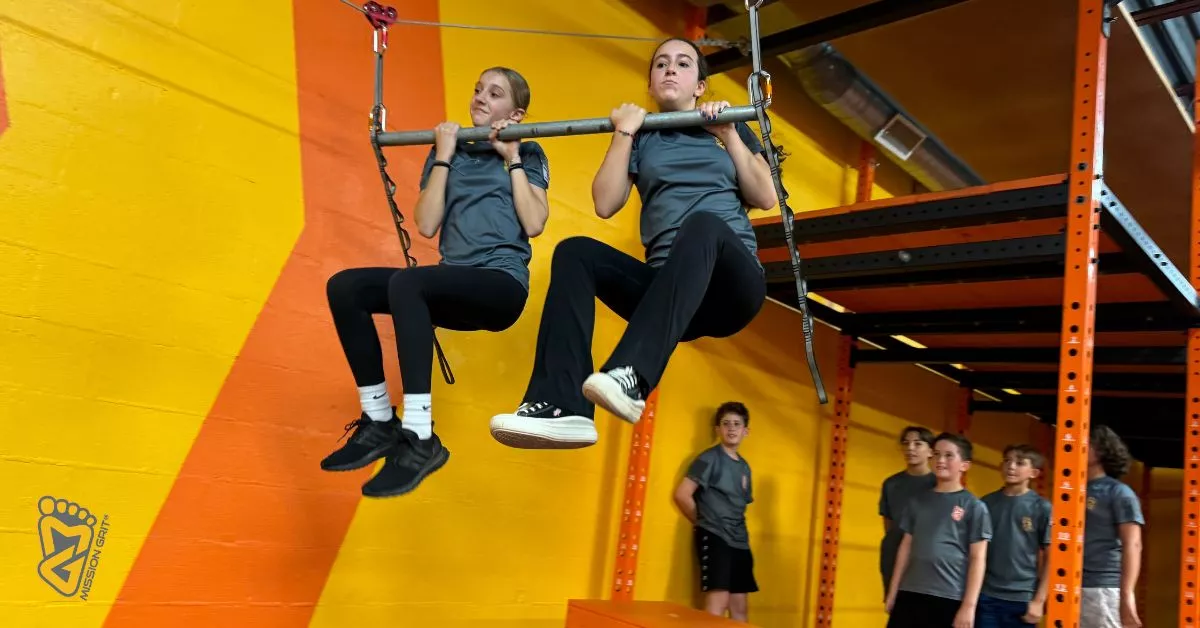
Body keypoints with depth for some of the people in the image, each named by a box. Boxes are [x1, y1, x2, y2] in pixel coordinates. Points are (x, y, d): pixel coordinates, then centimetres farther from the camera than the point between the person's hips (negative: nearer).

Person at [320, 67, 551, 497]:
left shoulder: (527, 154, 10)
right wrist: (444, 156, 3)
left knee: (405, 282, -33)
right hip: (453, 287, 5)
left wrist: (512, 158, -2)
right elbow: (427, 226, 4)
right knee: (344, 286, -15)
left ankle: (419, 438, -33)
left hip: (502, 284, -5)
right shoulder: (448, 151, 19)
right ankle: (380, 422, -9)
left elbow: (534, 225, -7)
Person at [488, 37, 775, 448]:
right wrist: (624, 133, 1)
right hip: (666, 293, 2)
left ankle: (630, 376, -55)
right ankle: (561, 407, -40)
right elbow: (605, 205, 4)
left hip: (730, 285, -2)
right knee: (575, 251, -22)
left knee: (703, 222, -35)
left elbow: (765, 197, 4)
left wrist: (728, 133, -1)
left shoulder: (731, 130, 18)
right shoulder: (643, 138, 18)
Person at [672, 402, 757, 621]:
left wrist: (737, 529, 10)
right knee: (718, 604, -14)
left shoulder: (744, 466, 16)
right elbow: (682, 495, -11)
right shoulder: (710, 458, -5)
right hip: (714, 538, -8)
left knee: (740, 608, 9)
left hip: (739, 542, 8)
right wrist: (703, 522, 0)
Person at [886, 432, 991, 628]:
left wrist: (969, 605, -9)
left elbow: (978, 558, -4)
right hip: (909, 594, 4)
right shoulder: (919, 501, 11)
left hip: (949, 599, -4)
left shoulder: (973, 506, -2)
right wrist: (893, 591, 14)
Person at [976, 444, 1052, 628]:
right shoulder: (986, 503, 4)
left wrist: (1039, 600, -5)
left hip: (1023, 599, -2)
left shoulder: (1042, 508, -2)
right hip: (986, 596, 2)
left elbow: (1050, 558, 0)